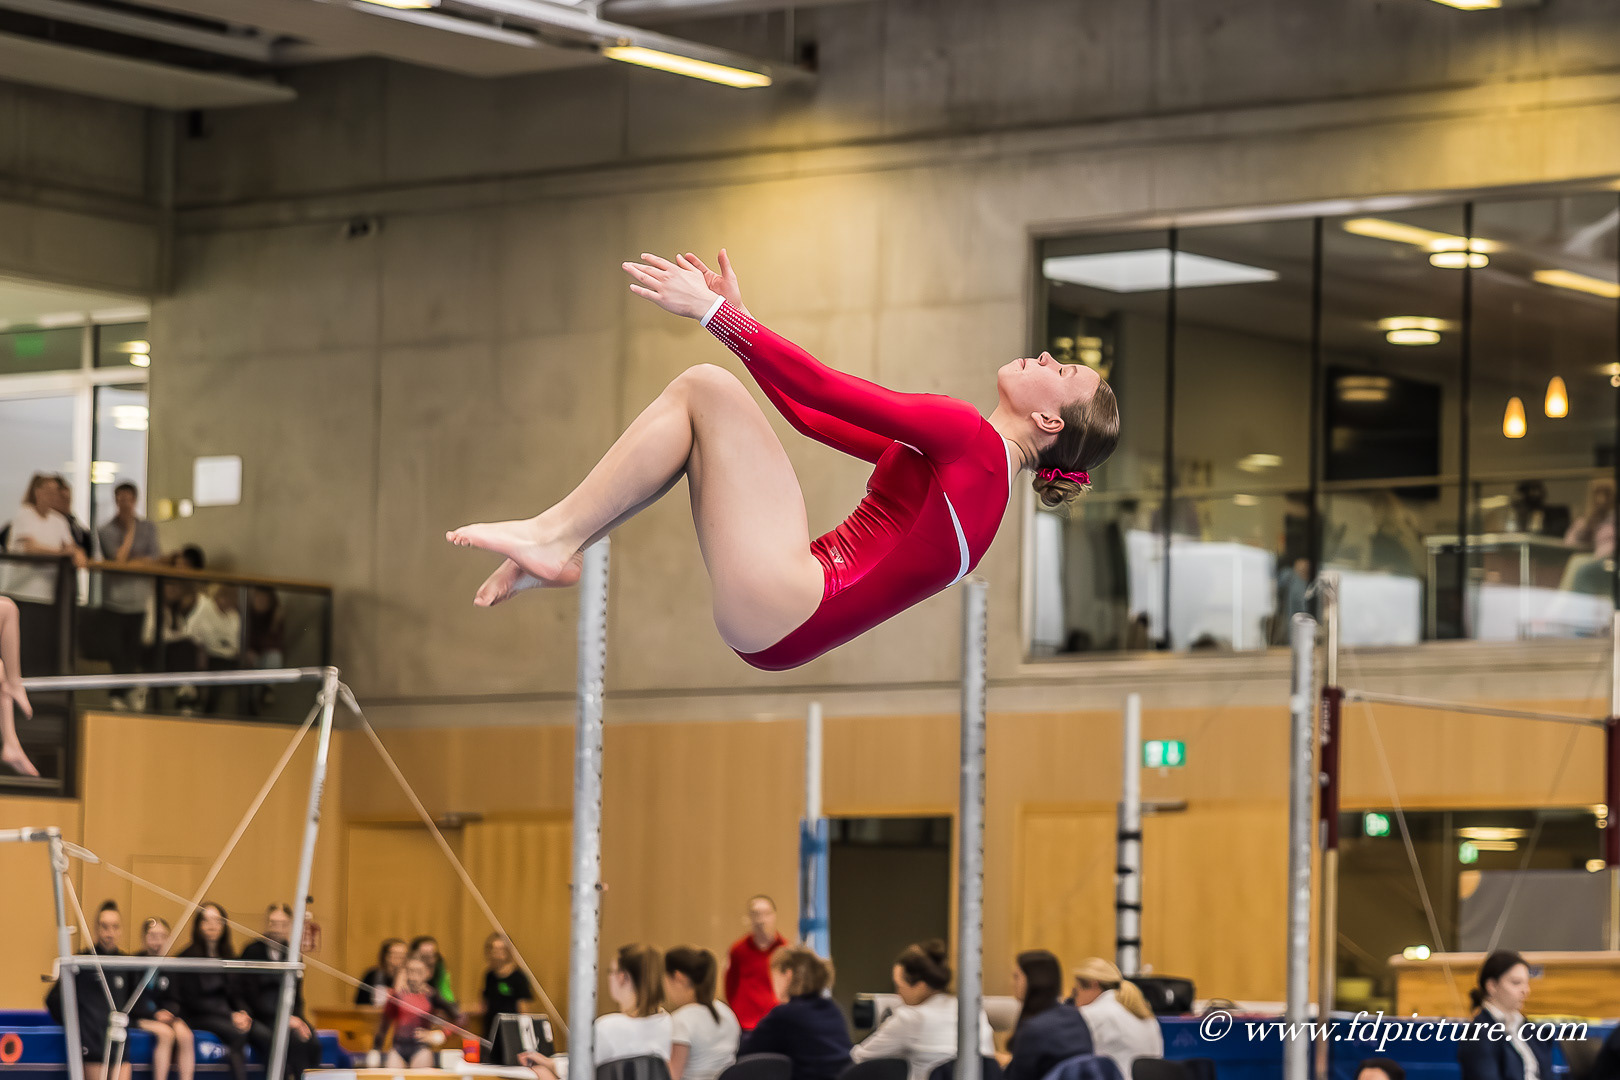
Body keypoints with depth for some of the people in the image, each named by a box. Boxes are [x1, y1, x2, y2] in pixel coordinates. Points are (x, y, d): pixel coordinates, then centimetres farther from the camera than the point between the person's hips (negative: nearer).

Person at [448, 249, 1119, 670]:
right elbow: (808, 413, 26)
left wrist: (712, 311, -7)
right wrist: (733, 315, 23)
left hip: (789, 609, -9)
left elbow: (823, 389, -9)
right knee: (695, 392, 10)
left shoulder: (972, 438, -5)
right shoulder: (965, 455, 23)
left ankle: (555, 535, -9)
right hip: (778, 618, 9)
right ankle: (553, 549, -1)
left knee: (709, 388, -10)